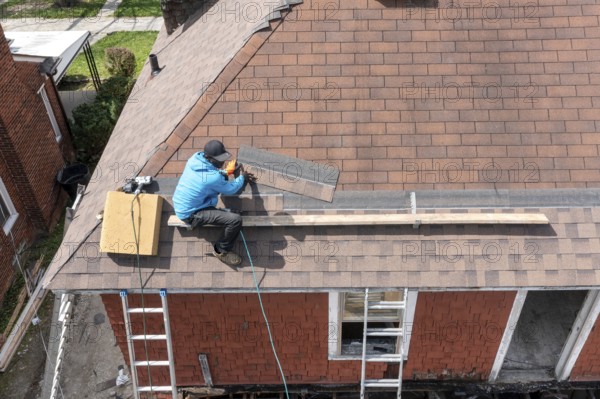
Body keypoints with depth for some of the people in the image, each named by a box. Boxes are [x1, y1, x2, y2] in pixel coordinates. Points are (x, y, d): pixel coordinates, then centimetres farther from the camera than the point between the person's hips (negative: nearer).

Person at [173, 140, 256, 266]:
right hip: (190, 214, -9)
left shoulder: (196, 157, -9)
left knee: (222, 178, 17)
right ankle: (221, 251, 5)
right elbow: (230, 190, -8)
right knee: (236, 220, -20)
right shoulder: (213, 177, -30)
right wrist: (242, 177, 8)